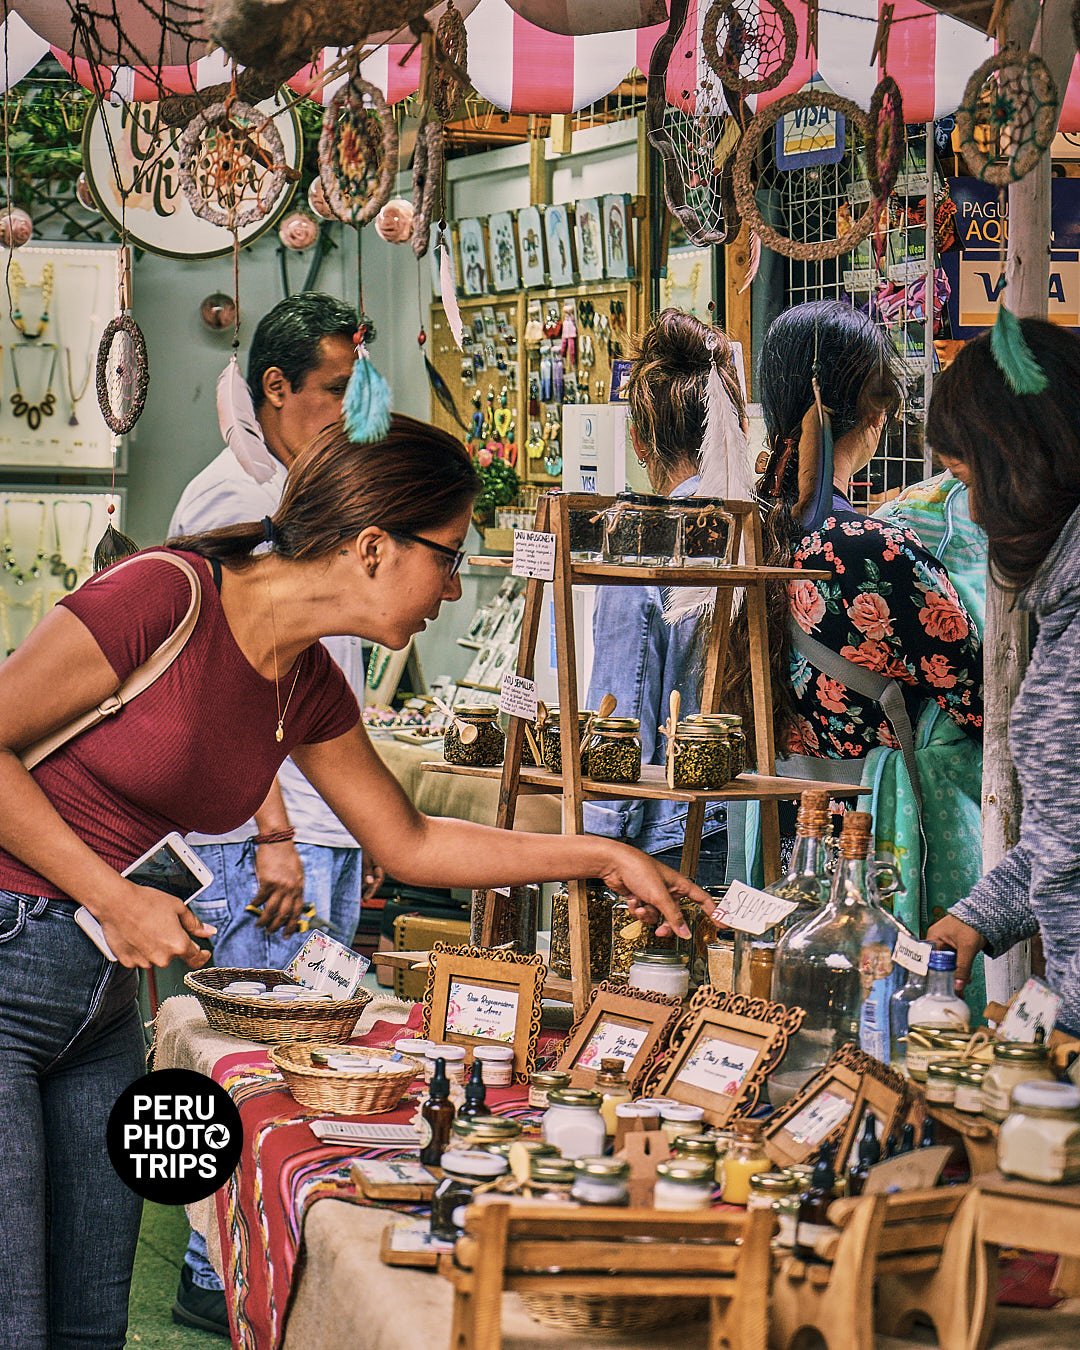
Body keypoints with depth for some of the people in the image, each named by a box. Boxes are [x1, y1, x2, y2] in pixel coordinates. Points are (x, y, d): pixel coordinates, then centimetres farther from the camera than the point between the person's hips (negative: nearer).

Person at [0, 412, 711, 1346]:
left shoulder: (311, 689, 8)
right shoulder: (167, 598, -17)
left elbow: (409, 843, 20)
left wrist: (608, 860, 19)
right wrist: (113, 897, -17)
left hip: (101, 991, 8)